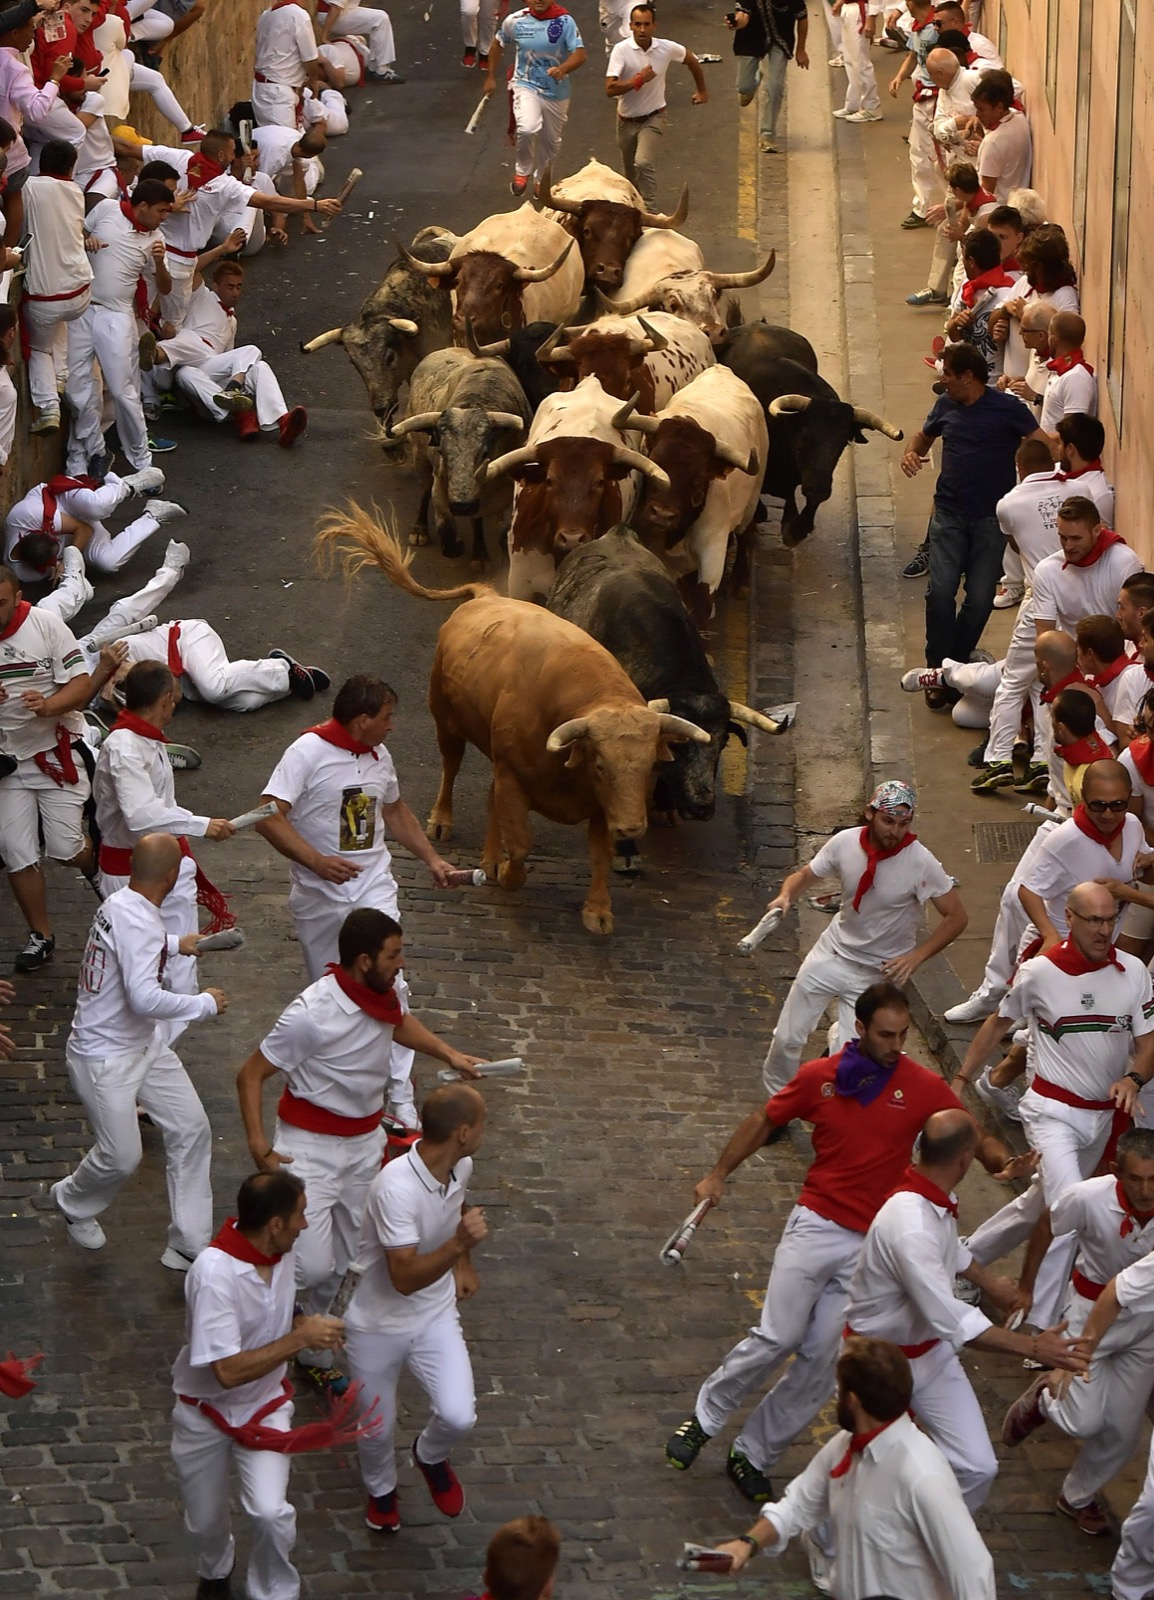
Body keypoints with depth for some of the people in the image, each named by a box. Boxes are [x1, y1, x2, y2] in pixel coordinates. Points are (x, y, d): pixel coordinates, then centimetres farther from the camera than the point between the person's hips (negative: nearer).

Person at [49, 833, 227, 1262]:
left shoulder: (121, 903, 0)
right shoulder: (138, 924, -30)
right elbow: (145, 999, -38)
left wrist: (175, 945, 35)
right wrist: (205, 1004, -24)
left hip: (146, 1045, 10)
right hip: (103, 1057, -10)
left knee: (191, 1129, 6)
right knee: (121, 1155, -2)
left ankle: (189, 1244, 12)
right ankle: (73, 1203, 33)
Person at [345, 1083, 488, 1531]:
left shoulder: (460, 1167, -10)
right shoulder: (396, 1188, -34)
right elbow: (405, 1278, -35)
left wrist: (464, 1264, 14)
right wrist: (458, 1246, -48)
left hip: (435, 1317, 5)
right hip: (378, 1324, -5)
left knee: (458, 1416, -13)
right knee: (377, 1430, 11)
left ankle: (431, 1457, 24)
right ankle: (381, 1489, 46)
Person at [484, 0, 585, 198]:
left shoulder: (564, 22, -12)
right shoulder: (515, 21, -7)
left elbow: (580, 54, -17)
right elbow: (498, 44, 12)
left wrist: (563, 69, -38)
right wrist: (491, 77, 14)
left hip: (556, 92, 1)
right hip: (526, 86, -1)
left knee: (551, 142, 16)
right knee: (528, 129, -29)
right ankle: (522, 171, -3)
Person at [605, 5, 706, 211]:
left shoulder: (667, 49, -10)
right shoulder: (621, 50, -17)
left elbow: (691, 60, 13)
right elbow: (610, 89, -24)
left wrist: (702, 90, 22)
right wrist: (639, 80, -29)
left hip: (653, 118, -1)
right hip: (627, 121, 1)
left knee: (644, 163, -24)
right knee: (631, 171, 17)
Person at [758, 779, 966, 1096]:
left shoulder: (920, 862, -23)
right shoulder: (845, 843, -14)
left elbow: (956, 917, -15)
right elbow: (805, 875, 2)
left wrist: (916, 956, -25)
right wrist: (785, 896, -20)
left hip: (880, 972, -3)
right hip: (833, 953, 3)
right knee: (787, 1037, 9)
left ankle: (841, 1036, 31)